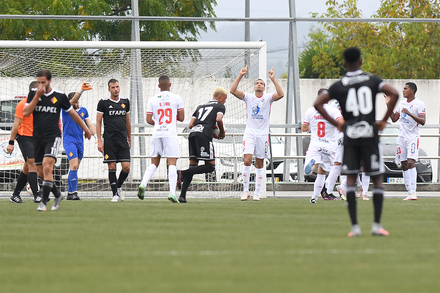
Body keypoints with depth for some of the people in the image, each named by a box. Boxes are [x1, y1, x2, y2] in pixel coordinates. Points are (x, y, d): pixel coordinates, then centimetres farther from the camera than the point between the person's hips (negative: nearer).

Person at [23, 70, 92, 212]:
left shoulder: (60, 96, -1)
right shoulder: (33, 93, 4)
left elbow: (73, 113, 11)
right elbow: (26, 112, -6)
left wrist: (85, 129, 20)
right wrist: (37, 96, -13)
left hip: (53, 137, -4)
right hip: (37, 138, 4)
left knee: (47, 168, -21)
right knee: (41, 172, 7)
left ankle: (44, 202, -20)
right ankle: (57, 195, 29)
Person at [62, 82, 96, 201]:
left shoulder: (83, 110, 10)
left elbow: (90, 125, 12)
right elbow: (72, 101, -26)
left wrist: (97, 136, -2)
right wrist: (81, 90, -41)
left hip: (80, 142, 6)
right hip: (69, 141, -6)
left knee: (74, 168, 7)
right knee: (74, 166, -17)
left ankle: (70, 193, 11)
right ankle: (73, 192, -18)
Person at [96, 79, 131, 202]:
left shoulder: (125, 102, 11)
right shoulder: (103, 102, -1)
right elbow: (98, 122, 0)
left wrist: (129, 139, 21)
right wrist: (99, 141, -7)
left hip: (123, 139, 3)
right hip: (109, 140, -3)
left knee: (126, 167, -5)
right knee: (112, 167, -4)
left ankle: (119, 187, 20)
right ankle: (114, 193, 5)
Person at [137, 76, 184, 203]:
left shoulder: (152, 100, 6)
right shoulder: (176, 98, 1)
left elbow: (149, 120, 3)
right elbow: (181, 118, 3)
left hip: (157, 134, 3)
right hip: (170, 134, -2)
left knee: (154, 163, 12)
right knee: (172, 163, -5)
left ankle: (143, 184, -8)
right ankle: (172, 192, -16)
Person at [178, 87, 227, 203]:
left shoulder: (201, 106, 30)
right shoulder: (220, 106, 13)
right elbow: (218, 119, -7)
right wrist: (222, 132, 10)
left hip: (193, 133, 7)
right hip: (204, 135, -7)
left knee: (193, 165, 7)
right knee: (210, 166, -1)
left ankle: (182, 195, -5)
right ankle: (185, 173, -19)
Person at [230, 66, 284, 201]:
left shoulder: (268, 97, 4)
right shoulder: (248, 97, 4)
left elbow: (280, 94, -15)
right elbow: (232, 90, -8)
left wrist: (273, 79, -18)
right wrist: (240, 76, -13)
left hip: (263, 134, 1)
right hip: (250, 133, -1)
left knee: (260, 164, 4)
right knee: (247, 160, -15)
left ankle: (257, 193, 10)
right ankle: (245, 191, -7)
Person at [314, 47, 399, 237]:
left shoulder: (338, 86, 5)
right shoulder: (373, 81, 4)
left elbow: (318, 104, -5)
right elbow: (394, 94, -10)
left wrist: (336, 124, 2)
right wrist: (384, 120, -2)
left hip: (350, 136, 1)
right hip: (370, 134, -1)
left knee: (350, 179, 5)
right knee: (377, 179, 6)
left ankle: (354, 226, -3)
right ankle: (377, 225, -1)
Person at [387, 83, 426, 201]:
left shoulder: (419, 104, -6)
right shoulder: (402, 104, 16)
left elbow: (423, 121, -15)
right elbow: (394, 119, 20)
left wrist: (409, 114, -25)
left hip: (413, 137, -7)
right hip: (402, 137, 7)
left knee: (411, 162, -19)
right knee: (404, 165, 3)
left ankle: (413, 192, -24)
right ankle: (409, 192, 6)